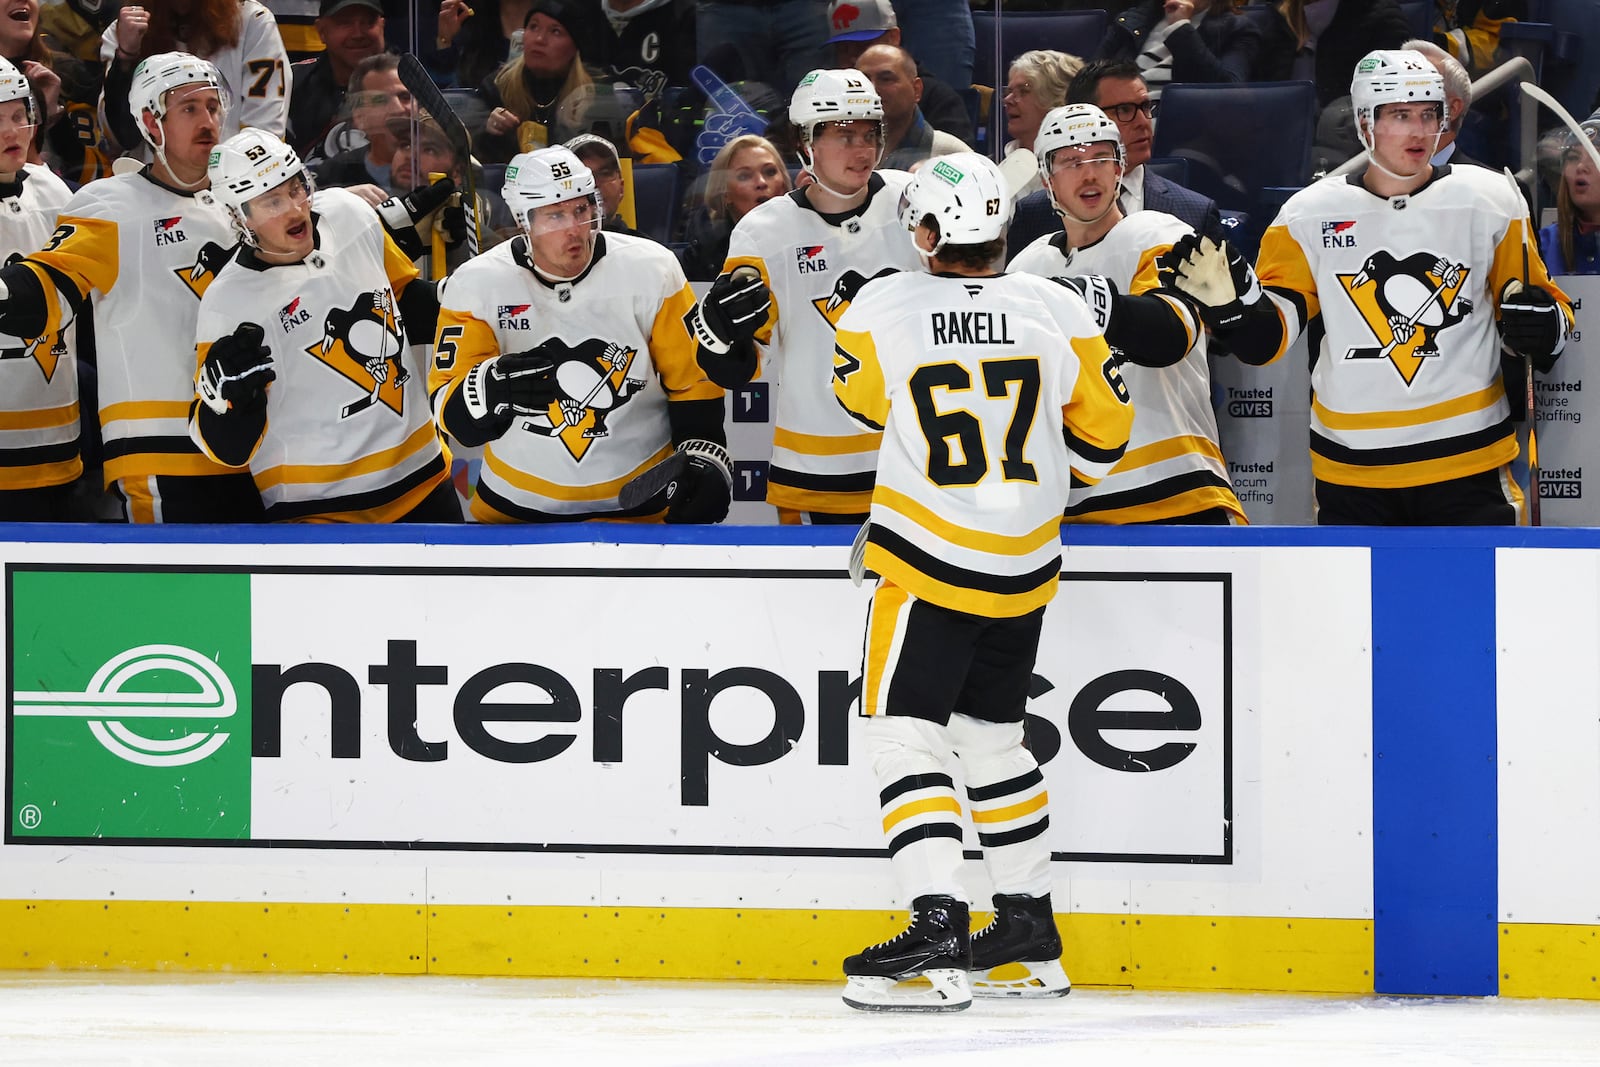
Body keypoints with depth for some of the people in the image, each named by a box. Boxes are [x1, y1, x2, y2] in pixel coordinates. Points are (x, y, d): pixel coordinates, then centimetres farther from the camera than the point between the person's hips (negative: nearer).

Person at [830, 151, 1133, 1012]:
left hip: (927, 564, -5)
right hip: (1024, 569, 5)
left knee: (905, 738, -3)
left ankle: (940, 935, -17)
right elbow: (1104, 430, 4)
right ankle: (1031, 937, 25)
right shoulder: (1057, 312, -5)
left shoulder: (882, 309, -12)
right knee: (993, 736, 19)